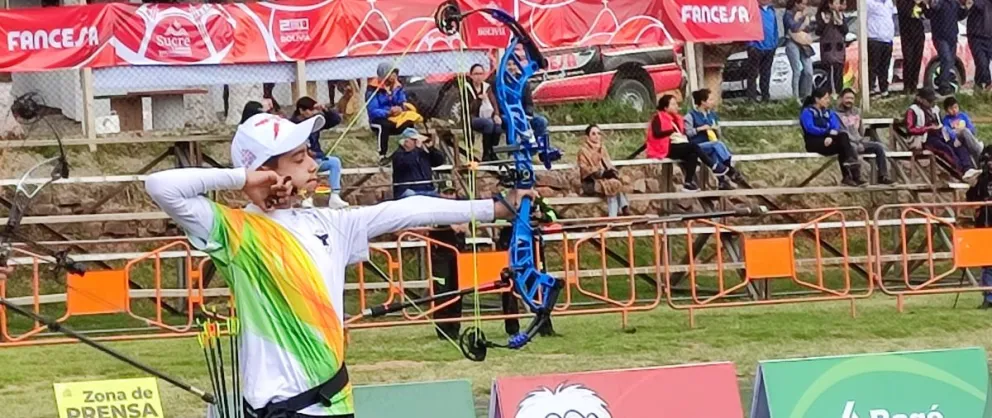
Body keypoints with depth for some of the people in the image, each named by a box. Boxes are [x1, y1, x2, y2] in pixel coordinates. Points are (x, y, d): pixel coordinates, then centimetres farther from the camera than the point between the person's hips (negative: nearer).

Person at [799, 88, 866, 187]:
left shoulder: (828, 112, 20)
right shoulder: (807, 112, 2)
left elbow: (836, 128, 5)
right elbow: (810, 128, -15)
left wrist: (831, 137, -17)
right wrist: (829, 132, -20)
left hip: (828, 141, 6)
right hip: (814, 142, -6)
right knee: (842, 137, -27)